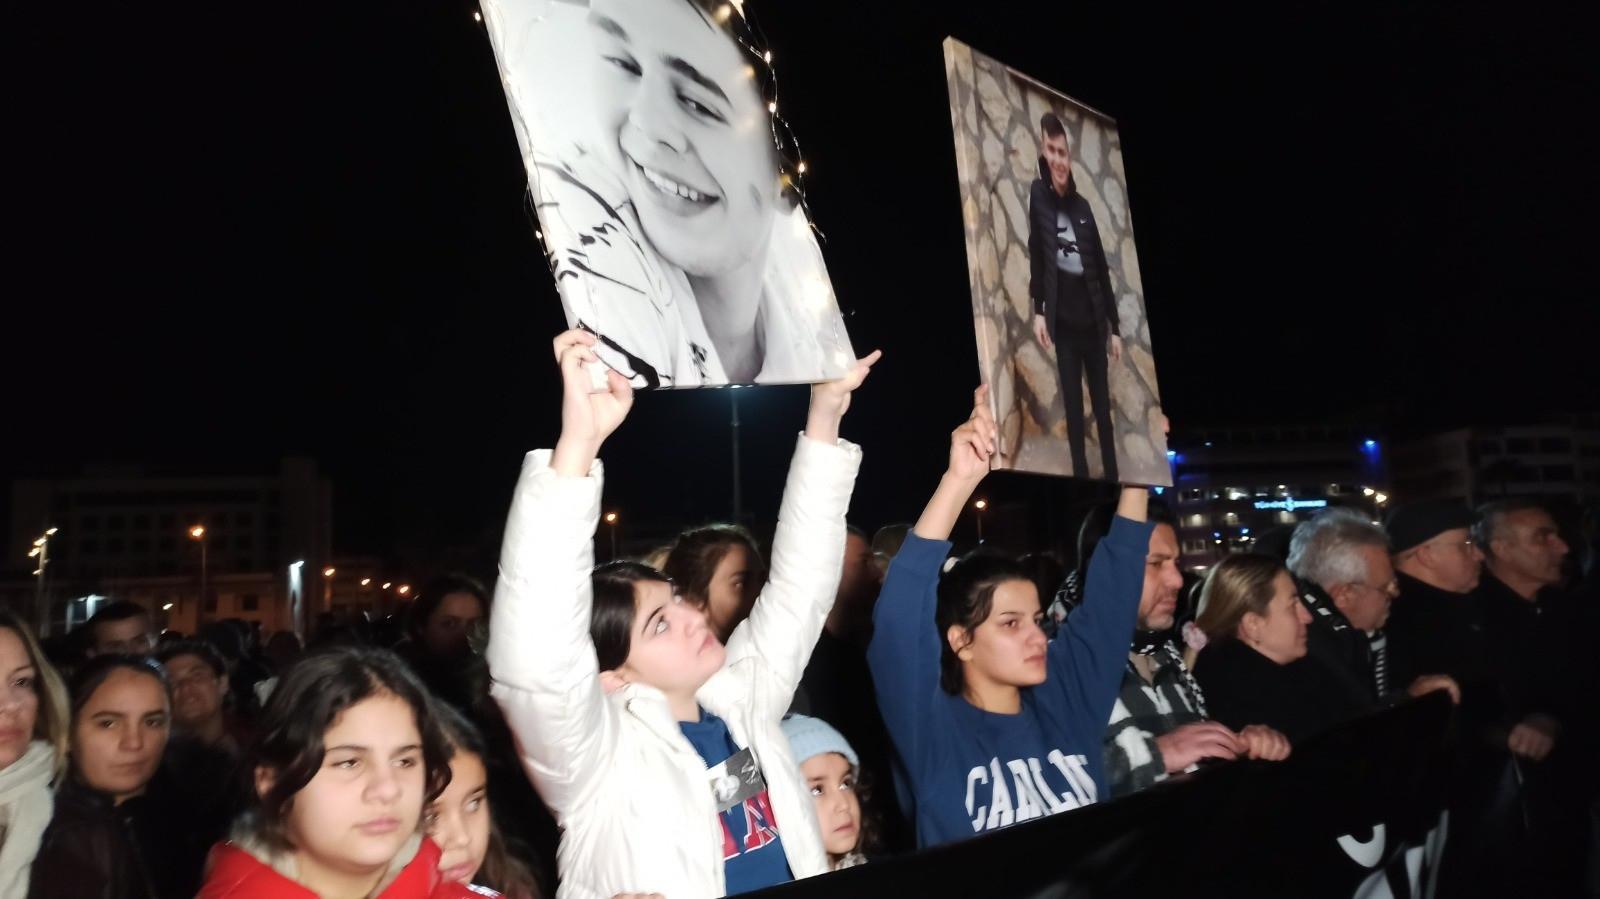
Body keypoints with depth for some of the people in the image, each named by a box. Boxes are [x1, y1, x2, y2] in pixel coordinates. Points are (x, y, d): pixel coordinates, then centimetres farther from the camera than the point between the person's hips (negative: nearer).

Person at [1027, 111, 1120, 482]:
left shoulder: (1082, 205, 9)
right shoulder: (1038, 193, 0)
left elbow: (1102, 268, 11)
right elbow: (1035, 252, -5)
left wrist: (1114, 326, 11)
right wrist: (1038, 310, -13)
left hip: (1093, 319, 3)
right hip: (1063, 320, -3)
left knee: (1103, 403, 8)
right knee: (1073, 405, -2)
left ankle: (1112, 475, 16)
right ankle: (1081, 474, 4)